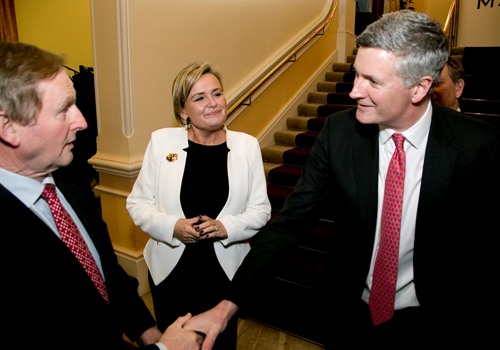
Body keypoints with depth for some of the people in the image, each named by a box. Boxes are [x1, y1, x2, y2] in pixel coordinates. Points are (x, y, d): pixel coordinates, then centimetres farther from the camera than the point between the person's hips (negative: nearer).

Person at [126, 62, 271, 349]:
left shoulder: (247, 145, -5)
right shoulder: (162, 141, -6)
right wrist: (172, 226, -19)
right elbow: (137, 201, -2)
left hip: (225, 270, 1)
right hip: (170, 269, 0)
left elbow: (261, 209, -3)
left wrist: (226, 227, -21)